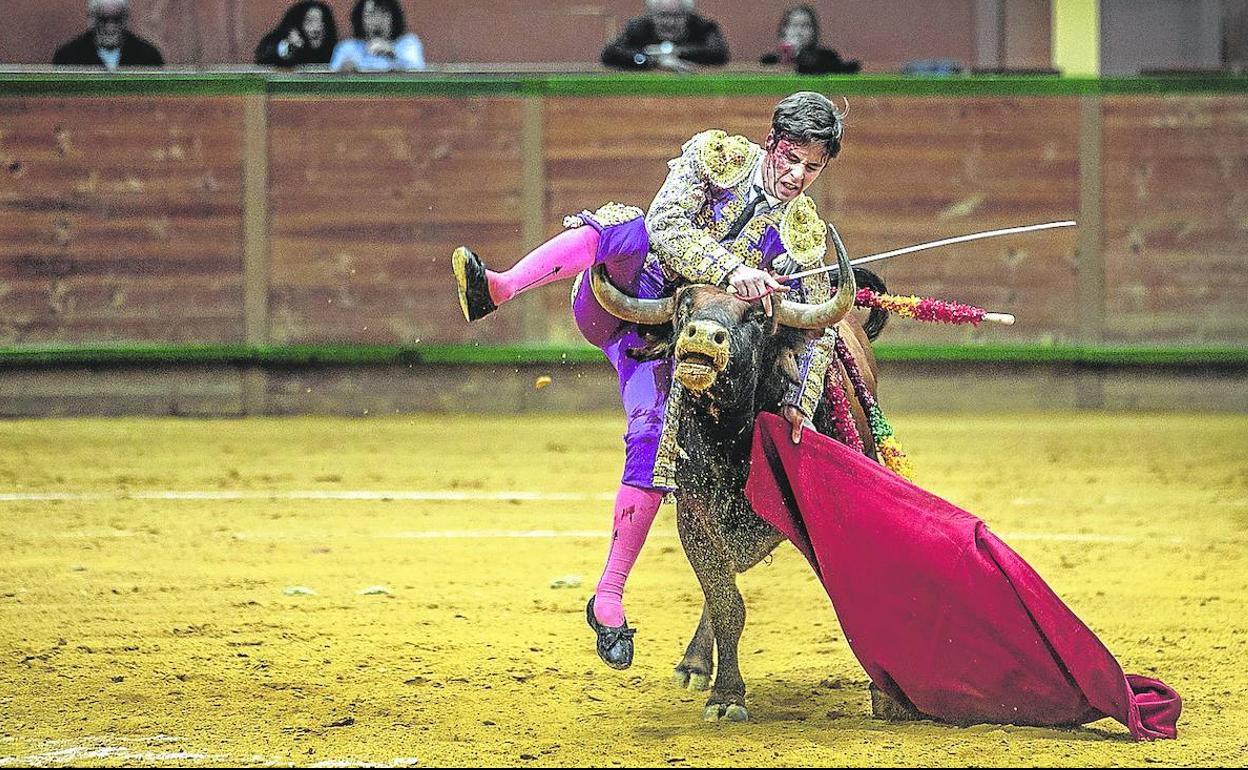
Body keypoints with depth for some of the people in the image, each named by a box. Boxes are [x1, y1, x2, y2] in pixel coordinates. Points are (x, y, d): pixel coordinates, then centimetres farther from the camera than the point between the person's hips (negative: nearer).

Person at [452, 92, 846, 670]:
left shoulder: (806, 238, 0)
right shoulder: (717, 155, -5)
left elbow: (819, 326, -2)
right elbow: (666, 222, -22)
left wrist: (800, 404, -19)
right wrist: (730, 269, -37)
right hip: (612, 297, -2)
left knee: (656, 438, -19)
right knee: (626, 226, -33)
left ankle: (609, 599, -11)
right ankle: (497, 288, -58)